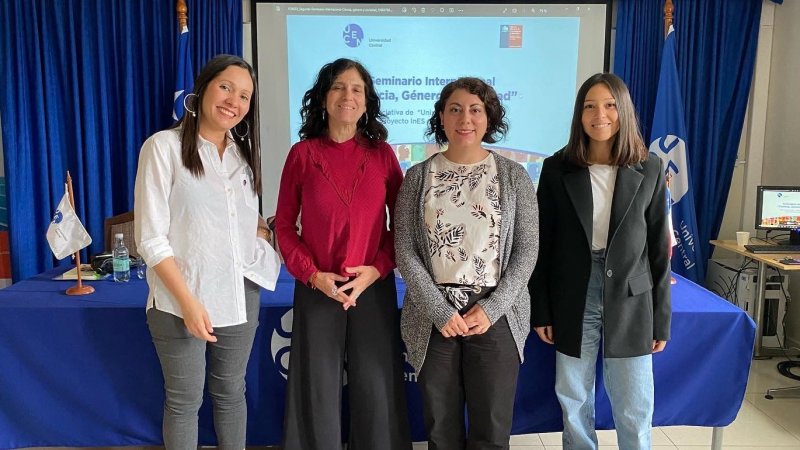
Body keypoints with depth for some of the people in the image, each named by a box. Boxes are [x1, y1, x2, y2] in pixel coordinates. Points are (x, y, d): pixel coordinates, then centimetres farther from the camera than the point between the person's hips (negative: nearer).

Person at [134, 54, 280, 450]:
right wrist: (188, 301, -17)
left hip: (240, 294, 5)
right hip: (182, 300, -4)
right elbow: (150, 238, -12)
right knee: (185, 401, 9)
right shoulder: (164, 146, -8)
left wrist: (273, 237, 1)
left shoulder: (243, 153, 11)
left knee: (230, 393, 16)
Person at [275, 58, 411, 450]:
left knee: (375, 388, 9)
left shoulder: (382, 153, 2)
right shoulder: (302, 153, 0)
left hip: (375, 287, 1)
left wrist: (377, 269, -9)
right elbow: (284, 225, 2)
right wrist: (312, 275, -10)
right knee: (318, 390, 10)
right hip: (317, 290, 0)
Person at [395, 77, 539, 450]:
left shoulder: (513, 176, 2)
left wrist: (492, 308, -11)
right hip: (434, 317, 1)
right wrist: (440, 310, -12)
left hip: (496, 316, 0)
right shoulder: (418, 177, 2)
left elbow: (527, 249, -1)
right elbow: (405, 252, -2)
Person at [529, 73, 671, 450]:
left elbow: (659, 249, 2)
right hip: (573, 301, 0)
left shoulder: (649, 170, -2)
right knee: (574, 401, 13)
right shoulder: (556, 169, -3)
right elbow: (543, 245, 0)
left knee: (635, 408, 9)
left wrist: (661, 318, 2)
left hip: (630, 302, 0)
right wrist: (541, 309, -1)